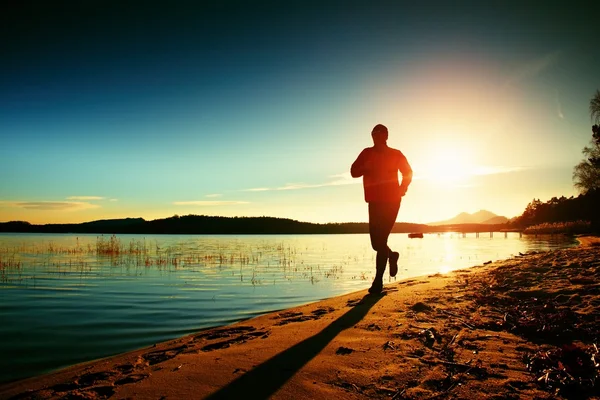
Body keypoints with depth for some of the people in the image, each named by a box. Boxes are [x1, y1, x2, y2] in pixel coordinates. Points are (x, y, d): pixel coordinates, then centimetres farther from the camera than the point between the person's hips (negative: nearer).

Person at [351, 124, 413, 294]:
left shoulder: (395, 154, 5)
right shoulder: (367, 153, 8)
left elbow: (408, 173, 16)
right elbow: (354, 171, 1)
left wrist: (402, 189, 0)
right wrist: (366, 167, -20)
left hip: (391, 201, -3)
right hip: (374, 201, 3)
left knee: (380, 239, -12)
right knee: (376, 241, 4)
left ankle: (378, 281, -8)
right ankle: (391, 255, 38)